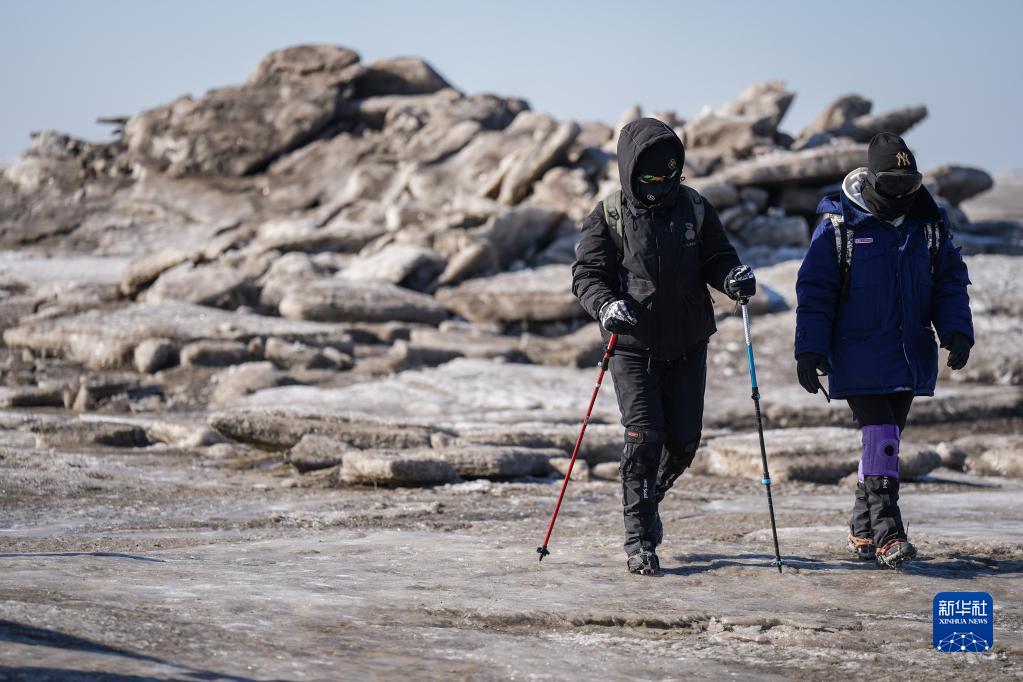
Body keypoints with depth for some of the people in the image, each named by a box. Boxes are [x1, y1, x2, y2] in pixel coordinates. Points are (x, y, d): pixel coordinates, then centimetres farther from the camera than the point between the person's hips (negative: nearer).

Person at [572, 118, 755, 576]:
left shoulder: (695, 209, 3)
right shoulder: (609, 217, -5)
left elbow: (716, 259, 7)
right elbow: (586, 274, -6)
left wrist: (733, 278, -17)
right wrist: (606, 305, -26)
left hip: (687, 347, 3)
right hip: (633, 347, -3)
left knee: (684, 440, 5)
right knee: (644, 437, -12)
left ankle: (646, 499, 36)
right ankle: (640, 542, -3)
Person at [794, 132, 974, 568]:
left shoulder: (928, 224, 7)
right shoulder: (839, 226, -5)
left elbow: (950, 282, 11)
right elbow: (815, 290, -4)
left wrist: (956, 331, -4)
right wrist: (810, 349, -10)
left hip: (910, 355, 5)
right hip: (859, 357, -4)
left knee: (886, 441, 10)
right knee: (880, 438, -15)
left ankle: (863, 531, 20)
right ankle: (887, 534, -17)